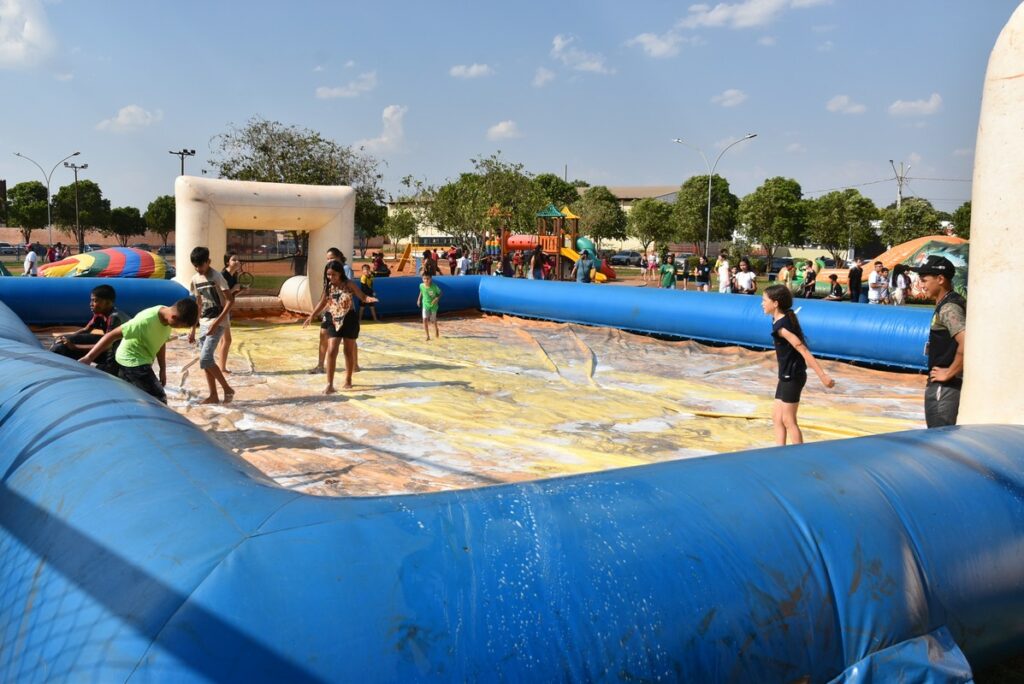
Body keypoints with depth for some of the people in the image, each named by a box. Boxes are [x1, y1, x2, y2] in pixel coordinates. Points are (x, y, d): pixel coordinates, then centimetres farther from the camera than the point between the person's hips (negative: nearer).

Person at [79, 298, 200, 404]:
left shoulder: (167, 319, -6)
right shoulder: (146, 320, -31)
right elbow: (112, 335, -27)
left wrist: (163, 370, 11)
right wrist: (88, 358, -25)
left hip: (141, 363, 8)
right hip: (132, 363, -8)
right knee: (159, 399, -9)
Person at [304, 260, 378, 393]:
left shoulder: (349, 284, -9)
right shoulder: (328, 287, 0)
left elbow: (362, 297, -8)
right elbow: (322, 303, 13)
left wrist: (369, 299, -31)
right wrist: (311, 316, 13)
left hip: (349, 319, -2)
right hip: (333, 321, 2)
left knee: (349, 351, 10)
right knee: (331, 351, -8)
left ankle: (348, 380, 26)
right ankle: (329, 384, -7)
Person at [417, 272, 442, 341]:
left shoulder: (434, 286, -23)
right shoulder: (421, 285, -12)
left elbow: (440, 293, -10)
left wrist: (437, 298, -26)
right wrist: (419, 299, 6)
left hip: (433, 305, -2)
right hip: (425, 305, 2)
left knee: (433, 320, 15)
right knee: (425, 320, -15)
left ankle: (436, 330, 50)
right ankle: (428, 336, -7)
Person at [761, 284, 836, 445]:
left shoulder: (781, 326, -21)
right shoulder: (784, 319, 7)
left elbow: (803, 350, -24)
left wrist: (822, 375, -26)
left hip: (792, 376, -9)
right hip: (787, 376, 9)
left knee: (788, 420, -2)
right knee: (777, 417, 12)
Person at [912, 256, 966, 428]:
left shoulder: (948, 308, -18)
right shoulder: (952, 303, 12)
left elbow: (967, 342, -31)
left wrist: (950, 373, -21)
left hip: (944, 387, -10)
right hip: (942, 386, 10)